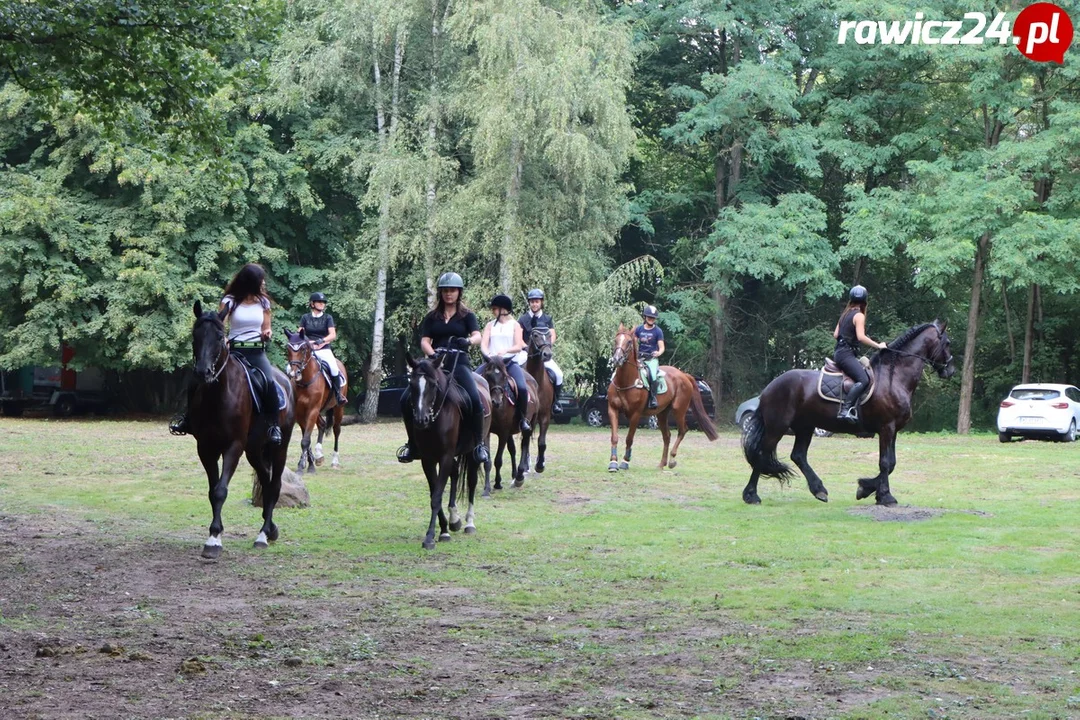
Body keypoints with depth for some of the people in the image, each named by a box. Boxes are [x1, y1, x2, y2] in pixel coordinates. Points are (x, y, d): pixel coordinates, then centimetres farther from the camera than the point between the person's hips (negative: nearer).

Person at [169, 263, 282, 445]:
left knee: (269, 381, -30)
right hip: (234, 350, 0)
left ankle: (273, 425, -22)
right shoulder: (230, 301, 1)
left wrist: (267, 334, -6)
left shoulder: (263, 302, 9)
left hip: (257, 351, 0)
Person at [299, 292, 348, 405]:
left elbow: (333, 335, 0)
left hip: (324, 350, -1)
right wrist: (309, 342, -10)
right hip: (307, 349, 1)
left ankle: (339, 394, -13)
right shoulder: (305, 318, 13)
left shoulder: (328, 317, 10)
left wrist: (321, 341, -18)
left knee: (333, 367, -29)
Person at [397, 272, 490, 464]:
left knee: (475, 399, -30)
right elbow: (424, 341, 5)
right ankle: (412, 443, 2)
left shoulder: (467, 316, 10)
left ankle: (479, 444, -16)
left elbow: (477, 336, -6)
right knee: (406, 399, -14)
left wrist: (468, 341, -29)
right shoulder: (432, 317, 15)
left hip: (459, 363, -3)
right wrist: (433, 354, -17)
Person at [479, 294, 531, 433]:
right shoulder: (490, 325, 13)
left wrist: (505, 350, -22)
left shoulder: (515, 325, 8)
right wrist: (488, 354, -20)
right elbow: (483, 345, 2)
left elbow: (518, 346, -3)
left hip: (510, 361, -3)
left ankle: (522, 418, -10)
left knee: (522, 387, -28)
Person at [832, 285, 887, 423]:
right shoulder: (859, 316, -7)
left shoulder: (845, 314, 17)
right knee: (863, 380, -26)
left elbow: (835, 334, 19)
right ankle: (845, 410, -41)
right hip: (846, 353, -10)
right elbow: (861, 337, -19)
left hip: (839, 352, 10)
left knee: (868, 374, 16)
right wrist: (878, 345, -13)